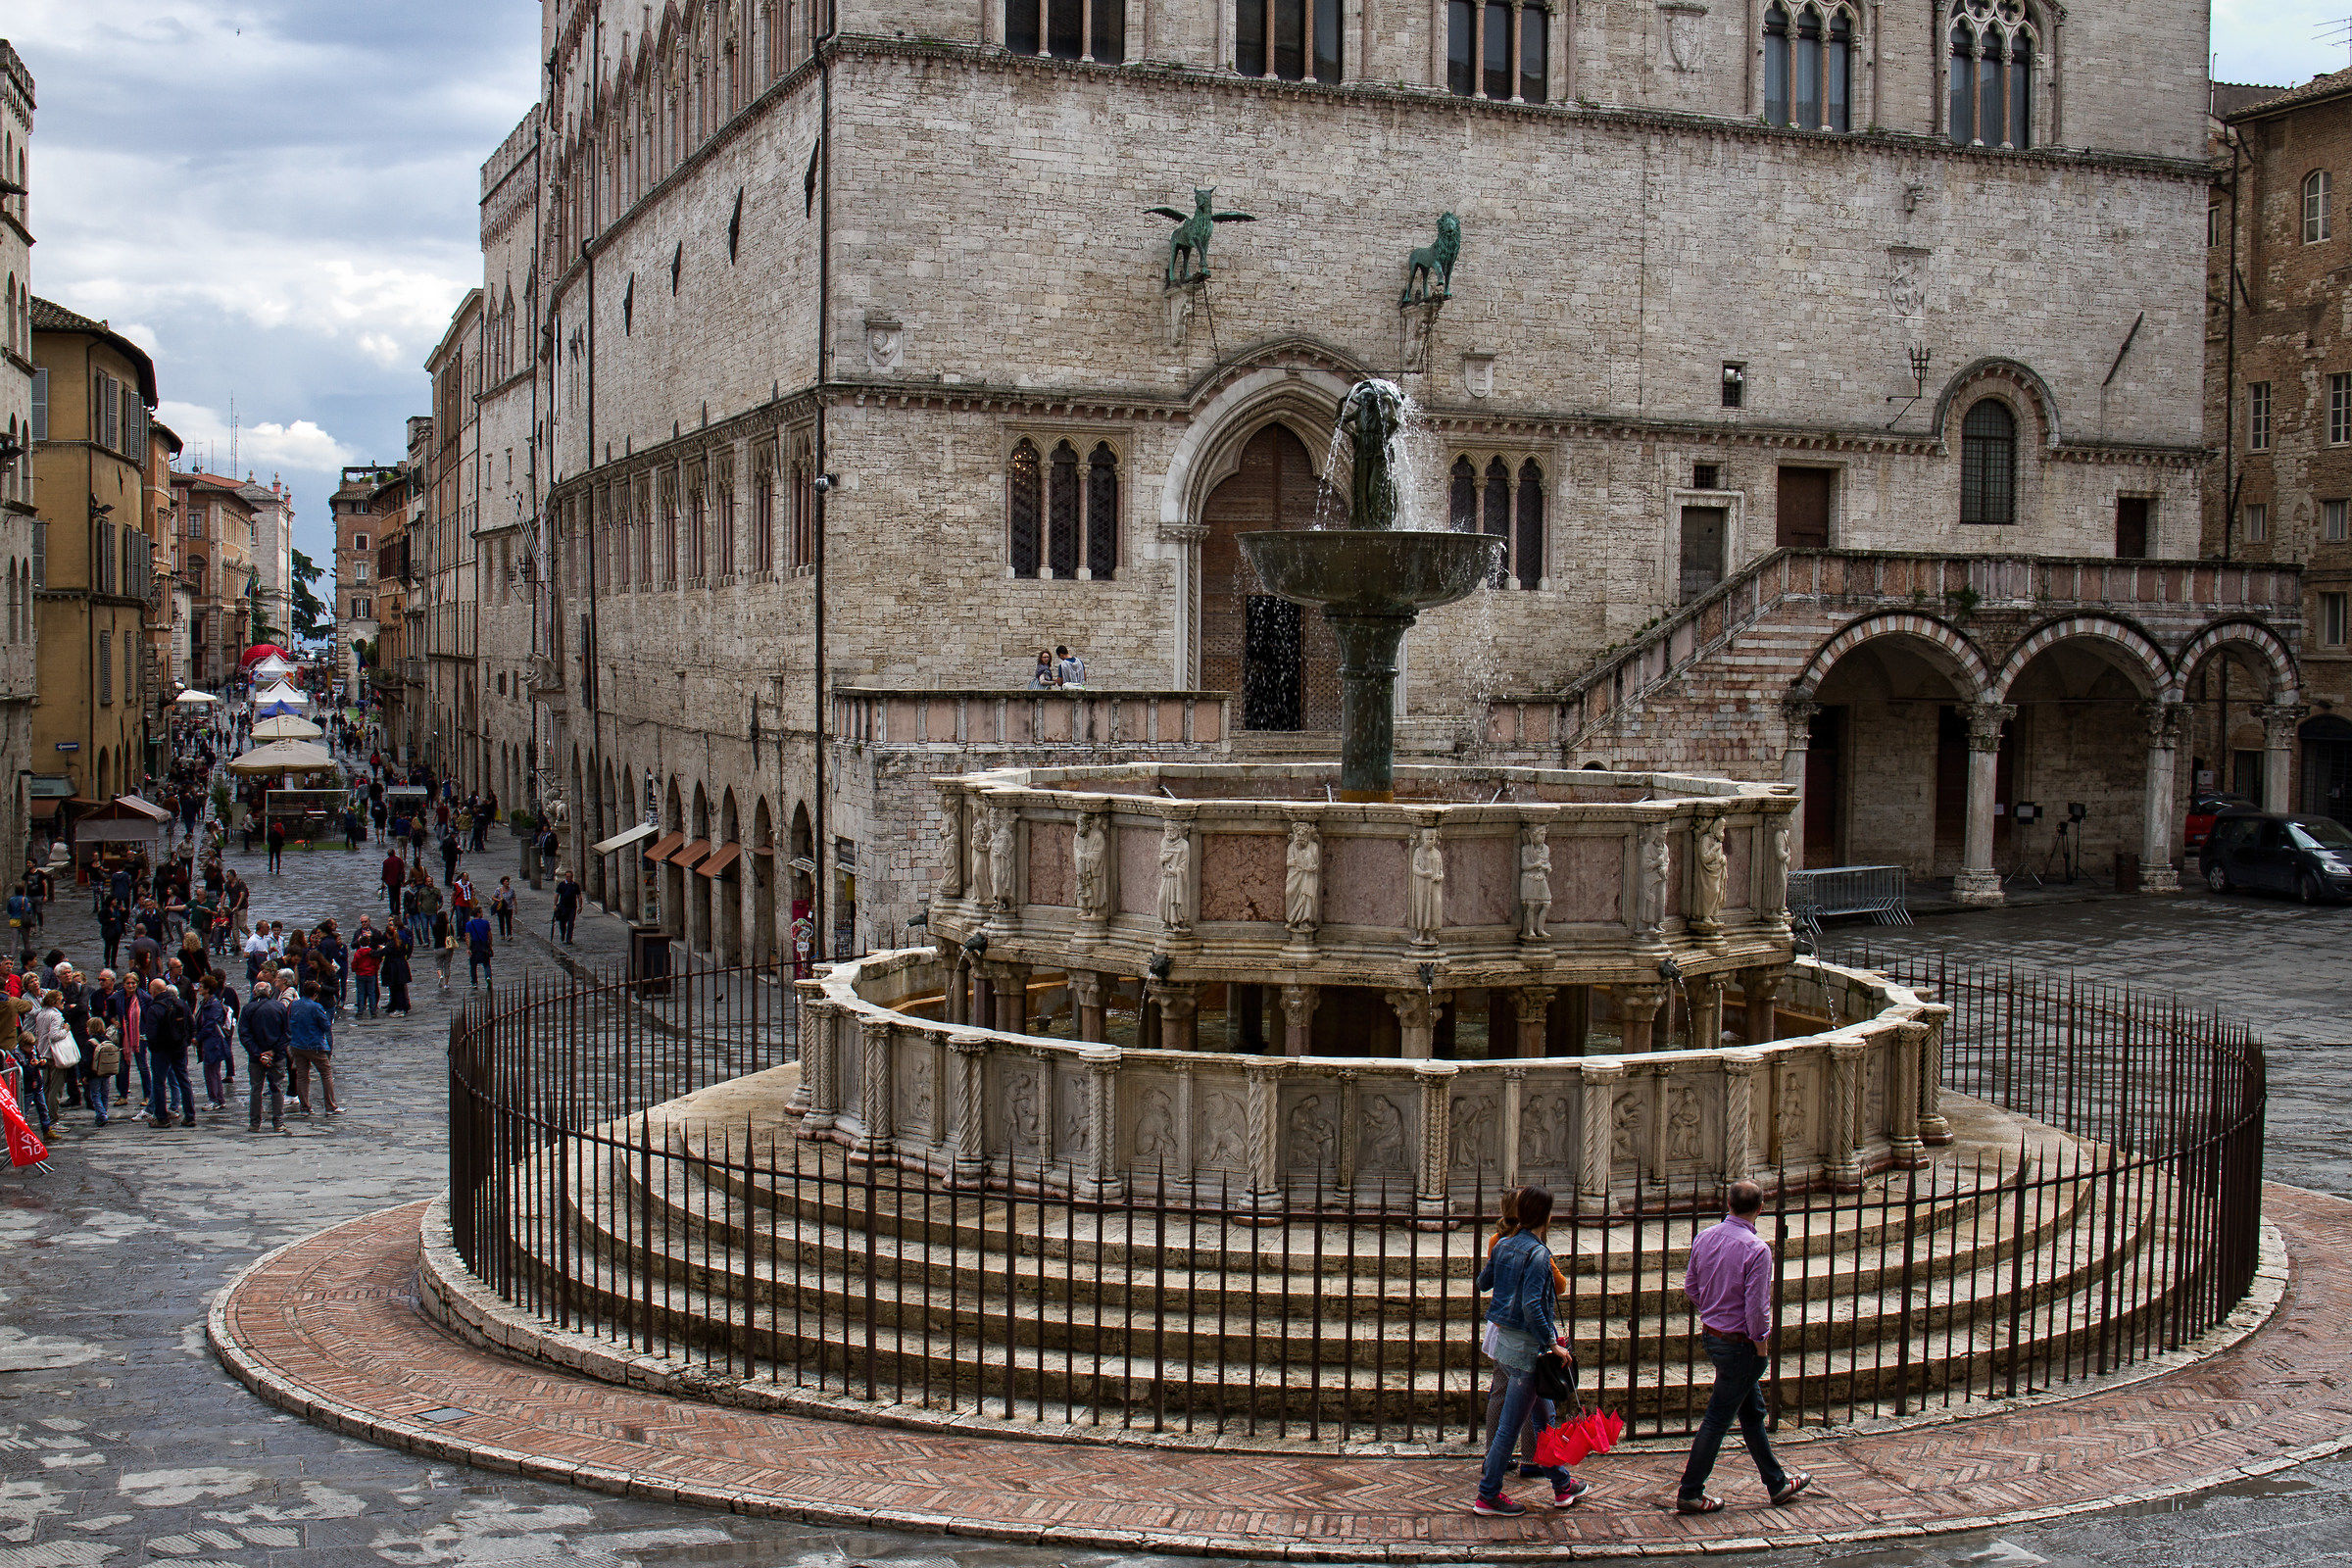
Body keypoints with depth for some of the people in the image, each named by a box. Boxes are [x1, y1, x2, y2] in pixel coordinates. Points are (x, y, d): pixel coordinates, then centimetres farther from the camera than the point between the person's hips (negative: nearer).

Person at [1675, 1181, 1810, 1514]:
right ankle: (1690, 1494, 9)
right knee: (1718, 1418, 2)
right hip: (1739, 1344, -8)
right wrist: (1760, 1343, -8)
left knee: (1753, 1411, 20)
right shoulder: (1756, 1249, -22)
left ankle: (1777, 1483, 32)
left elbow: (1690, 1287, 10)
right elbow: (1756, 1306, -22)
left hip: (1711, 1334, 8)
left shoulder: (1704, 1237, 0)